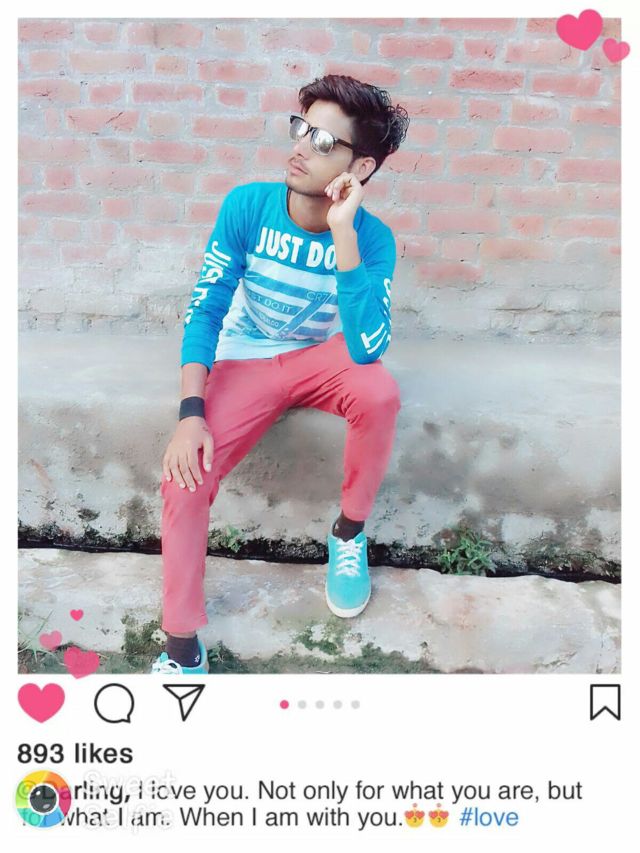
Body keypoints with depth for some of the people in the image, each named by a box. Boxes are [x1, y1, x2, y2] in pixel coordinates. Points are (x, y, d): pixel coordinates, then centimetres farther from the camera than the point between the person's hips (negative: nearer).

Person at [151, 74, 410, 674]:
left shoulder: (372, 238, -17)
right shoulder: (247, 206, -15)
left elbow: (367, 349, -32)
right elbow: (205, 309, -12)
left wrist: (342, 234, -36)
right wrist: (190, 412, -23)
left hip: (324, 354, 0)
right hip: (246, 361, 1)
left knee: (380, 392, -34)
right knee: (184, 476, -20)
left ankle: (349, 534, -5)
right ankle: (182, 647, -1)